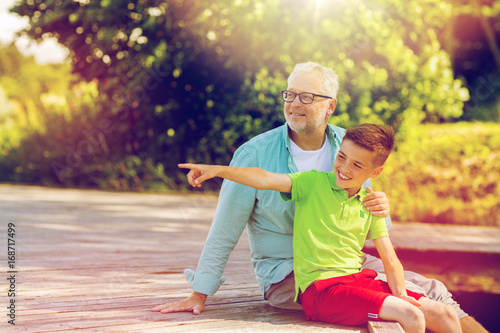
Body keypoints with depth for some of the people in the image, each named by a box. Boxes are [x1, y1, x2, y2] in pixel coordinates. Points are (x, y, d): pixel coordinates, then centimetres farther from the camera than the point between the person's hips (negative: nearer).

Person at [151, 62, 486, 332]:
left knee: (430, 289, -12)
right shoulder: (255, 154, -12)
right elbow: (224, 233, -7)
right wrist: (200, 294, -6)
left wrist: (381, 211, -15)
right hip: (285, 274, -5)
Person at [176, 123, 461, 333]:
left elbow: (390, 260, 8)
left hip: (359, 279, 6)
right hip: (320, 287, -6)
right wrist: (218, 170, -30)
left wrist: (400, 293, -10)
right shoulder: (314, 182, -1)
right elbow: (266, 179, -16)